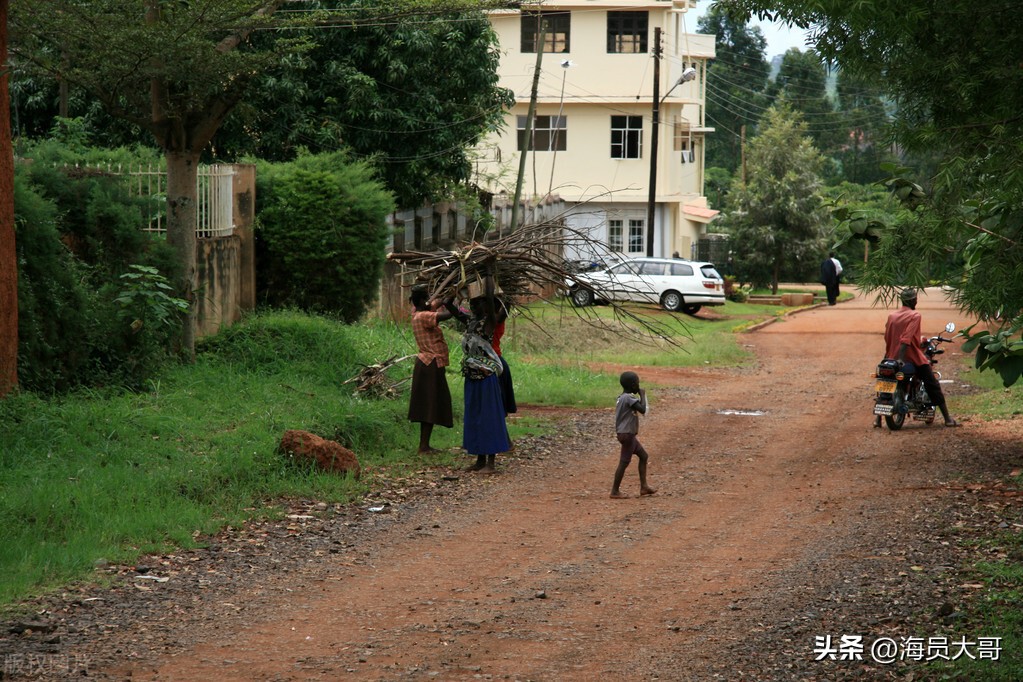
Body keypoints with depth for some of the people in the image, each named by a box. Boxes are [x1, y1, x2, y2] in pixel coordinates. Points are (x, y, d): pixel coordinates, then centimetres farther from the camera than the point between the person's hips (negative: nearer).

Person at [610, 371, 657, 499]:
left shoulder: (622, 398, 11)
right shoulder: (629, 398, -18)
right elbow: (642, 409, -25)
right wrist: (642, 395, -13)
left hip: (628, 434, 10)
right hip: (627, 434, -10)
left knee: (643, 456, 16)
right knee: (624, 462, -5)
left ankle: (643, 486, 17)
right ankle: (615, 491, 0)